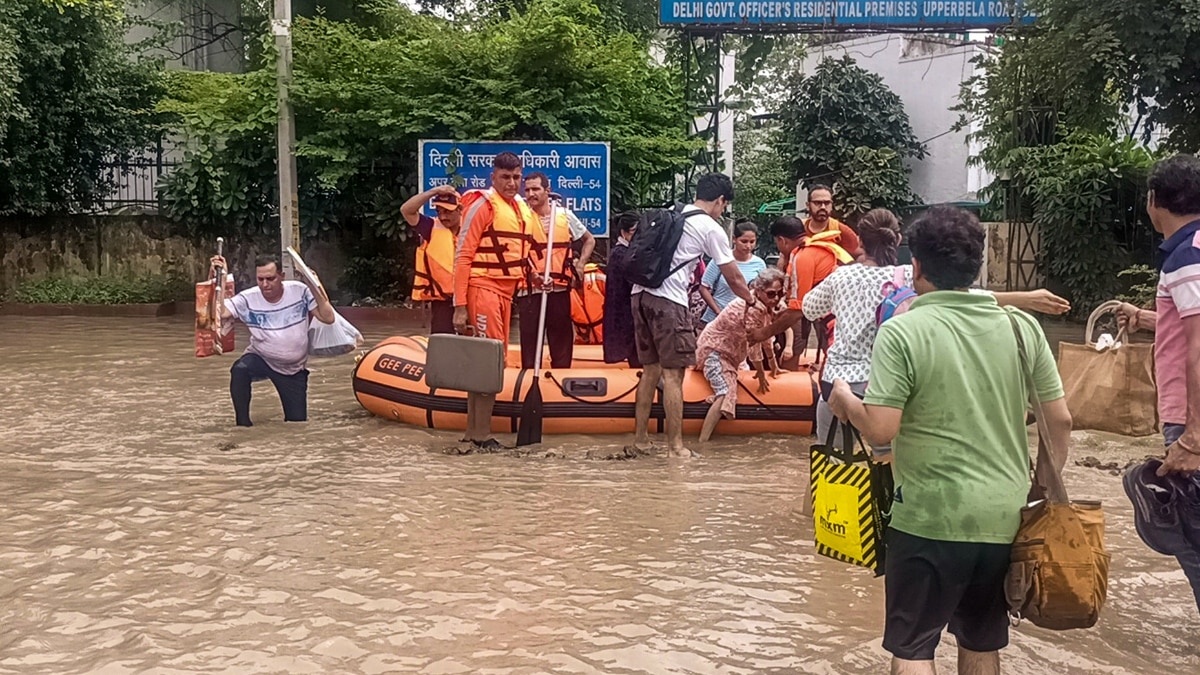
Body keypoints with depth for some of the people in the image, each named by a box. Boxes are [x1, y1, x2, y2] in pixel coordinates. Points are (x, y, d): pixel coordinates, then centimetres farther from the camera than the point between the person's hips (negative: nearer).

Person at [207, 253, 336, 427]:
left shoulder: (300, 291, -15)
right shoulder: (247, 299, -15)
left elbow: (328, 318, -18)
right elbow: (220, 313, -28)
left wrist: (315, 288, -27)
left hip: (294, 369, 1)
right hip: (260, 359, -1)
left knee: (297, 423, 0)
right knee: (240, 369, -36)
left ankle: (291, 414, 39)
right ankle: (243, 423, -18)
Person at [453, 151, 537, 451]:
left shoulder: (524, 209, 14)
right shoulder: (482, 205, -9)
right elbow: (463, 256, -11)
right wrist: (460, 306, -16)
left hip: (506, 290, 8)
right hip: (483, 288, -8)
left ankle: (474, 429, 20)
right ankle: (481, 433, -1)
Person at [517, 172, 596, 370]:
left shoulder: (565, 215, 7)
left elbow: (589, 240, 21)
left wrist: (580, 264, 7)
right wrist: (531, 273, -21)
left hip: (560, 288, 2)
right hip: (530, 289, -2)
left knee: (562, 339, 8)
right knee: (530, 341, 1)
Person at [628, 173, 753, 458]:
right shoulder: (711, 229, 1)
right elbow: (733, 279, 7)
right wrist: (751, 299, 26)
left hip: (640, 294, 7)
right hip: (668, 301, -7)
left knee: (651, 369, 15)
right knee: (673, 374, -1)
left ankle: (640, 440, 21)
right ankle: (675, 447, 3)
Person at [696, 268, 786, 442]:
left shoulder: (765, 306, 0)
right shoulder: (754, 309, -29)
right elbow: (753, 345, -24)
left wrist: (773, 365, 20)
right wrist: (762, 376, -13)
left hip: (731, 351, 11)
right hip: (714, 348, -11)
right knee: (727, 392, -28)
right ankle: (702, 442, -33)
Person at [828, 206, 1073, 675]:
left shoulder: (902, 332, -13)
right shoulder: (1021, 327, 1)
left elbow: (879, 431, -18)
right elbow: (1060, 420, 4)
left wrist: (845, 399, 2)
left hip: (931, 517, -5)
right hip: (1005, 516, 5)